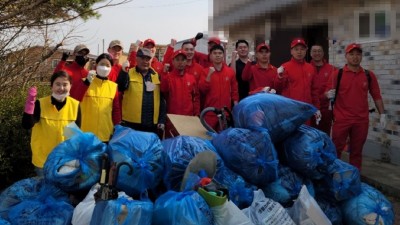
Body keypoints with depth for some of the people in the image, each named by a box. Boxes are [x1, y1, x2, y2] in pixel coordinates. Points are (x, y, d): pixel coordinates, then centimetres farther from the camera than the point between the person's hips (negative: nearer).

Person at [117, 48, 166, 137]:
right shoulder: (128, 74, 0)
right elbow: (121, 87, -19)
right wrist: (124, 71, -32)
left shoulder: (157, 76, 8)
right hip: (131, 124, -3)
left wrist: (162, 120, 4)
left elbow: (162, 100, 9)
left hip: (152, 125, 3)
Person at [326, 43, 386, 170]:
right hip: (341, 119, -2)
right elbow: (328, 93, -3)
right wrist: (329, 94, -25)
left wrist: (382, 114, 5)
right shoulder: (338, 74, -1)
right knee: (336, 149, 3)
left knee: (356, 151, 11)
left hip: (361, 120, 2)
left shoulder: (369, 75, 5)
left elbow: (376, 96, 9)